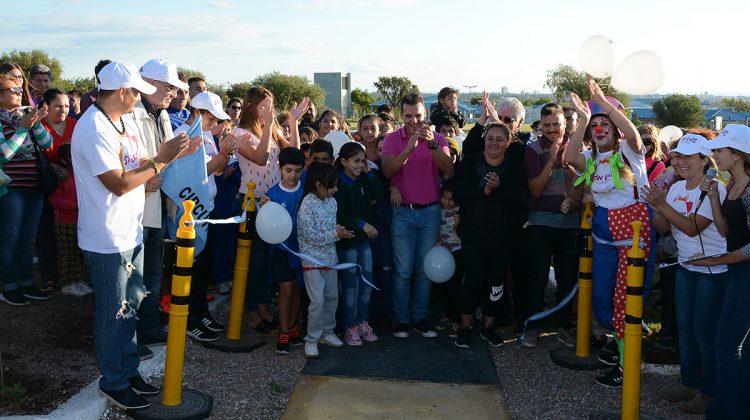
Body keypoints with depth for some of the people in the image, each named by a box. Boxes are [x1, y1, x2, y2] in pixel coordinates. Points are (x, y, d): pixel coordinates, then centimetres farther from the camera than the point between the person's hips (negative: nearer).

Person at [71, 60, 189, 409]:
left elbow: (140, 165, 10)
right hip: (108, 239, -9)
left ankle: (129, 371, 34)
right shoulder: (93, 130, -21)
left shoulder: (125, 121, 9)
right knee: (114, 314, 5)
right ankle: (114, 383, 22)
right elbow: (119, 184, -23)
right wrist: (159, 161, -16)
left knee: (130, 306, 19)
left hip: (130, 232, 9)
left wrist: (171, 153, -4)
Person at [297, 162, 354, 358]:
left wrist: (339, 229, -6)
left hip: (330, 258, 7)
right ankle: (312, 340, 6)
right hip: (312, 259, -7)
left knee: (332, 297, 14)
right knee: (317, 301, -8)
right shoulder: (307, 205, -18)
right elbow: (311, 235, -20)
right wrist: (336, 235, -21)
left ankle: (327, 332, 30)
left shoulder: (332, 201, 5)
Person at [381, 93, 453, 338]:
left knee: (425, 269, 8)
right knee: (403, 270, 2)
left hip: (430, 211, 2)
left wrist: (432, 144, -27)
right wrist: (409, 148, -28)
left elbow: (448, 170, -13)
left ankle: (420, 317, 19)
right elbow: (387, 170, -16)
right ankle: (401, 319, 13)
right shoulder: (393, 139, -1)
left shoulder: (437, 138, 2)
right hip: (403, 211, -2)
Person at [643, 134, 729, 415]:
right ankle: (689, 383, 28)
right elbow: (664, 228, 2)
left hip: (713, 271, -7)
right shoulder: (676, 188, 4)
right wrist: (655, 207, -15)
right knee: (685, 328, 13)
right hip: (686, 266, 7)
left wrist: (662, 204, -30)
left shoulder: (714, 189, -17)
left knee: (705, 332, 0)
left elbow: (692, 227, -24)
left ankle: (708, 393, 15)